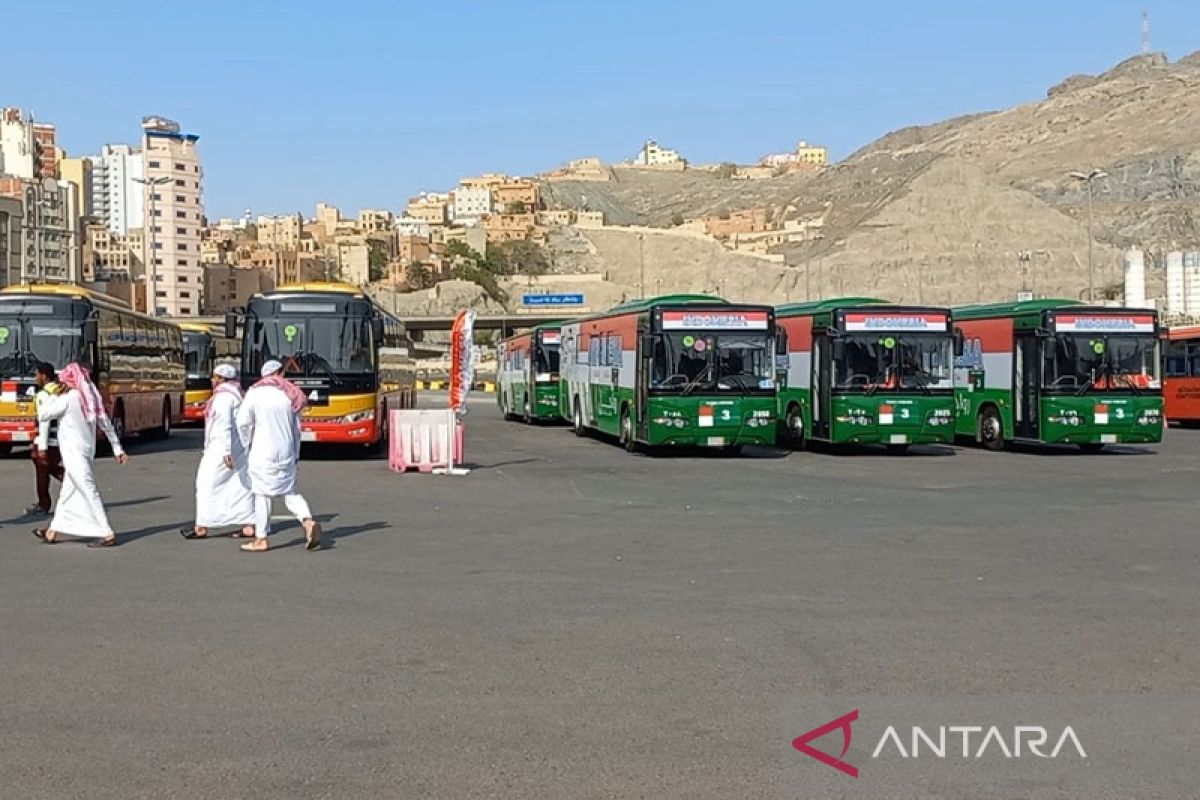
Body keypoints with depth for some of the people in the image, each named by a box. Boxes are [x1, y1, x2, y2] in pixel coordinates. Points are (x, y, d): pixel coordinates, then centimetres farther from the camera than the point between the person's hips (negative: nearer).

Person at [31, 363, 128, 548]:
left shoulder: (67, 399, -13)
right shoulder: (91, 399, 8)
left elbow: (42, 415, -6)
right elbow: (106, 424, 9)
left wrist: (51, 396, 6)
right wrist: (118, 449, 13)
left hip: (74, 452, -8)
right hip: (88, 450, 8)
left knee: (89, 492, -10)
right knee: (68, 492, 17)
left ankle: (107, 534, -14)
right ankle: (52, 532, 28)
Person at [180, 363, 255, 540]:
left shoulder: (223, 396, -13)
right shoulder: (236, 394, 16)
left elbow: (225, 425, -23)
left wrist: (225, 451, -30)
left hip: (222, 448, -9)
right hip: (239, 446, 9)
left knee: (208, 484, -1)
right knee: (241, 486, 8)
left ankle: (202, 527, 2)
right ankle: (248, 526, 6)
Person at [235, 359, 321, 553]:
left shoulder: (254, 393, -5)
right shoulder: (290, 396, 7)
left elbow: (243, 423, -5)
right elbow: (296, 428, 10)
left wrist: (246, 444, 12)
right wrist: (296, 454, 18)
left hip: (263, 451, -4)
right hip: (286, 451, 4)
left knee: (262, 494, 3)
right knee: (289, 491, 13)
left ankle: (261, 539, 8)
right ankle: (308, 521, -10)